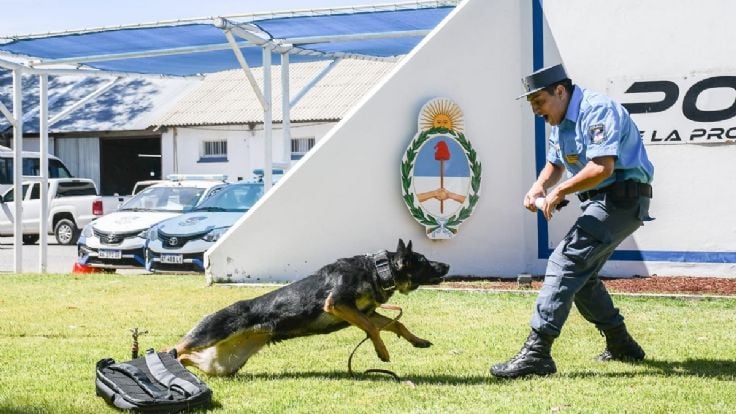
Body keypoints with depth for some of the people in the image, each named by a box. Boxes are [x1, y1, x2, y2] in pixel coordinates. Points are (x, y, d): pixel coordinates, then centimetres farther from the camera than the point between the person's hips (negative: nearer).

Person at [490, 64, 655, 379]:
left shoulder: (597, 110, -18)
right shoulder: (560, 122, 14)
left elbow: (602, 167, -28)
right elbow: (555, 165, 25)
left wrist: (559, 193, -17)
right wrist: (539, 187, 3)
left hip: (622, 199, -11)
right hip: (600, 202, 11)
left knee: (566, 263, -18)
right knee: (581, 274, 16)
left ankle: (536, 353, -23)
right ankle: (621, 346, 28)